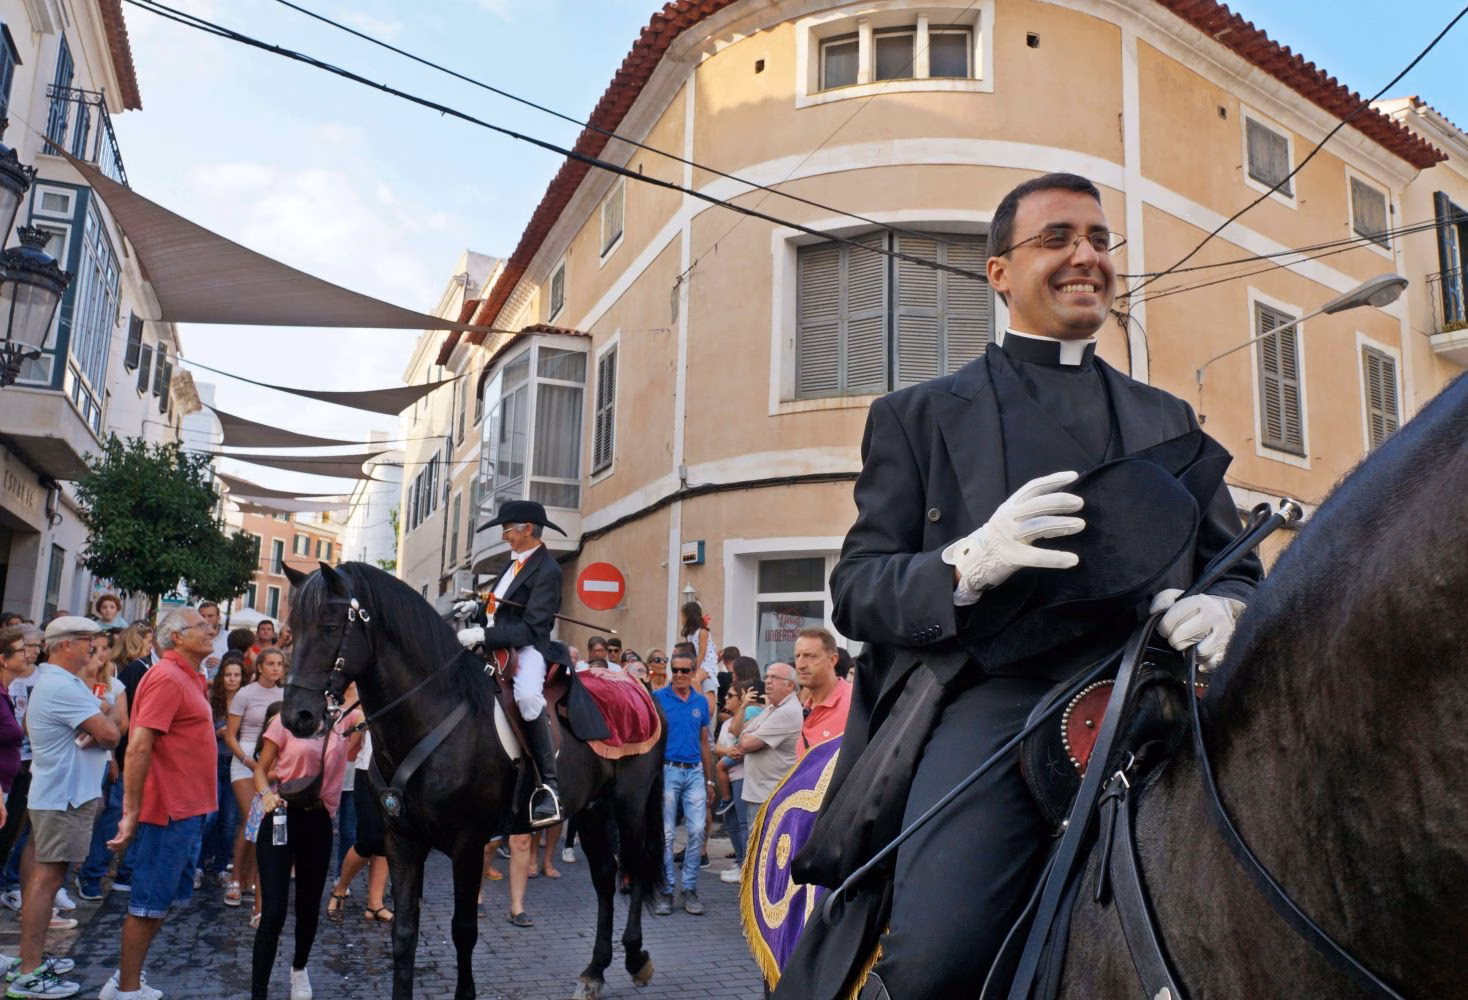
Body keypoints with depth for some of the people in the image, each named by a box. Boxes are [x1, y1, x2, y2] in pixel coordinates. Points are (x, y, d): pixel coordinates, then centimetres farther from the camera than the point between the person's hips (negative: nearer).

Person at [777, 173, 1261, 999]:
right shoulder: (919, 416, 13)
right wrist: (968, 565, -15)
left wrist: (1223, 608, -3)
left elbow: (1238, 567, 23)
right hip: (985, 704, -3)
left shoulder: (1169, 421, 24)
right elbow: (855, 592, 6)